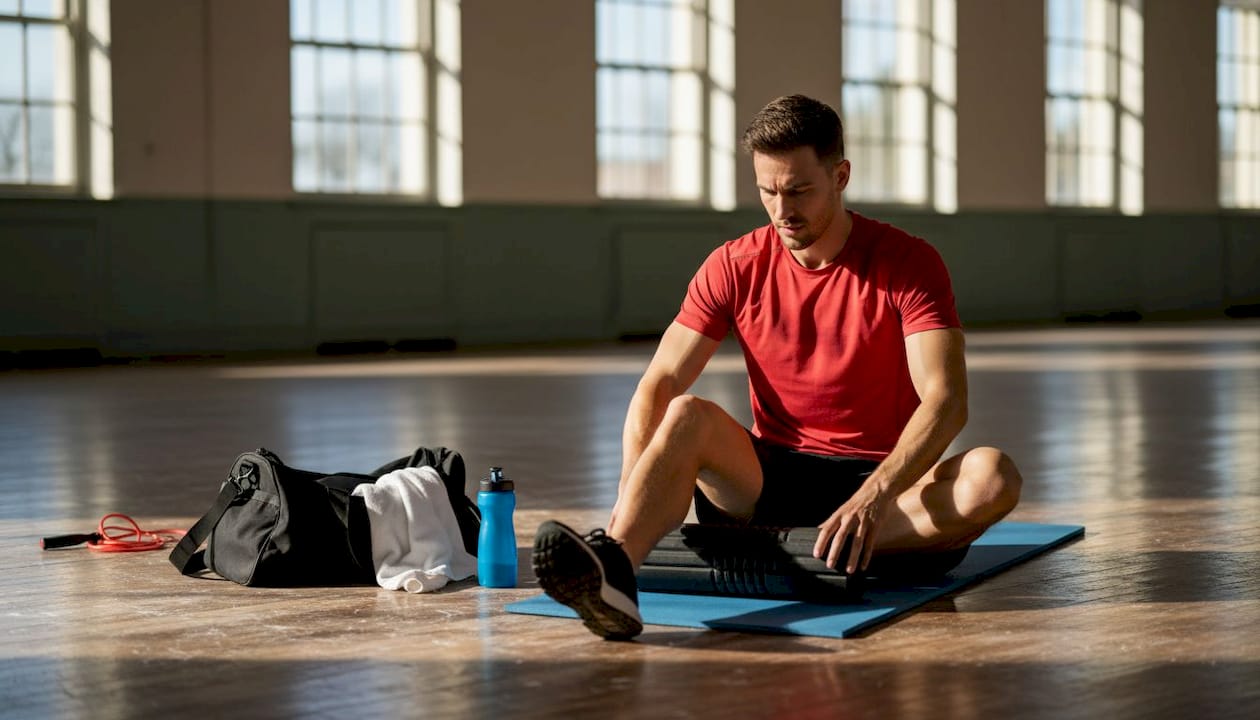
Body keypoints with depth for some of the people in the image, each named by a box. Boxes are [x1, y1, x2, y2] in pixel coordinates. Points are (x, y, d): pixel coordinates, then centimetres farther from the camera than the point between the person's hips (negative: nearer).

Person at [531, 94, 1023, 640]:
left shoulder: (908, 264, -8)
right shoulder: (735, 267, 1)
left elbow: (946, 400, -19)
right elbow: (658, 386, -5)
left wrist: (874, 495, -36)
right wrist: (631, 492, -24)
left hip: (883, 479, -1)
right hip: (770, 478, 1)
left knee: (993, 477, -31)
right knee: (687, 416, -29)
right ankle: (611, 570, -55)